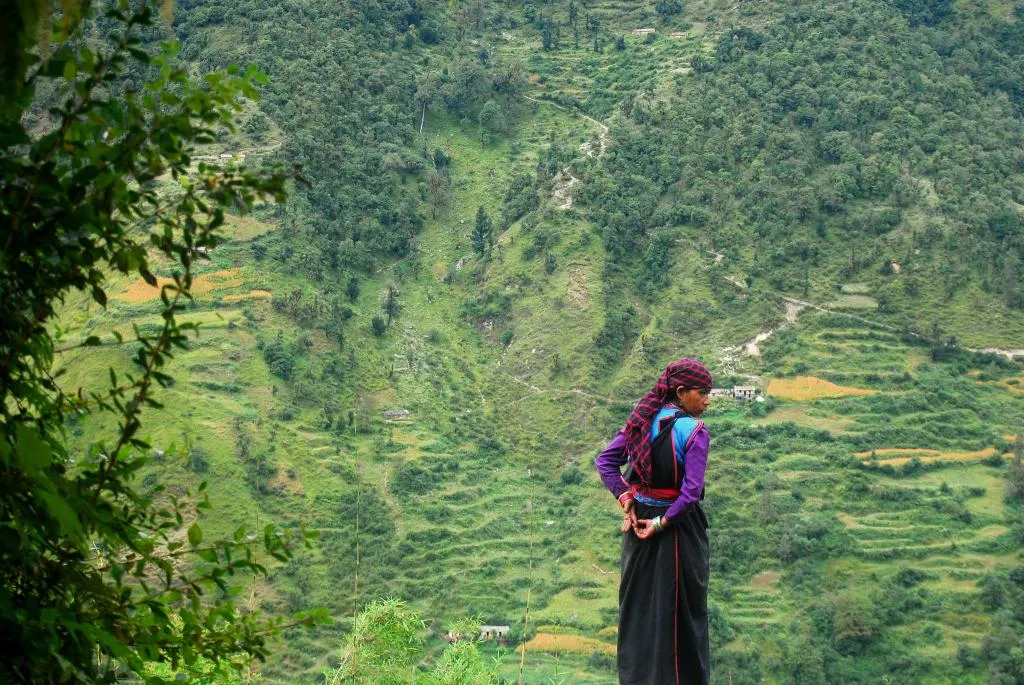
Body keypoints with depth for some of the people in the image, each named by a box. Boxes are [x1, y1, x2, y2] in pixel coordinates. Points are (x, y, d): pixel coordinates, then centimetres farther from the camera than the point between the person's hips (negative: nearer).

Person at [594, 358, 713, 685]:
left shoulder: (643, 421, 1)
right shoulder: (695, 432, -17)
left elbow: (605, 460, 1)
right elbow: (691, 492, -24)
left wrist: (625, 499, -5)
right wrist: (662, 523, -14)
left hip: (639, 519, 6)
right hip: (678, 527, -6)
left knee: (637, 603, 16)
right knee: (681, 609, 6)